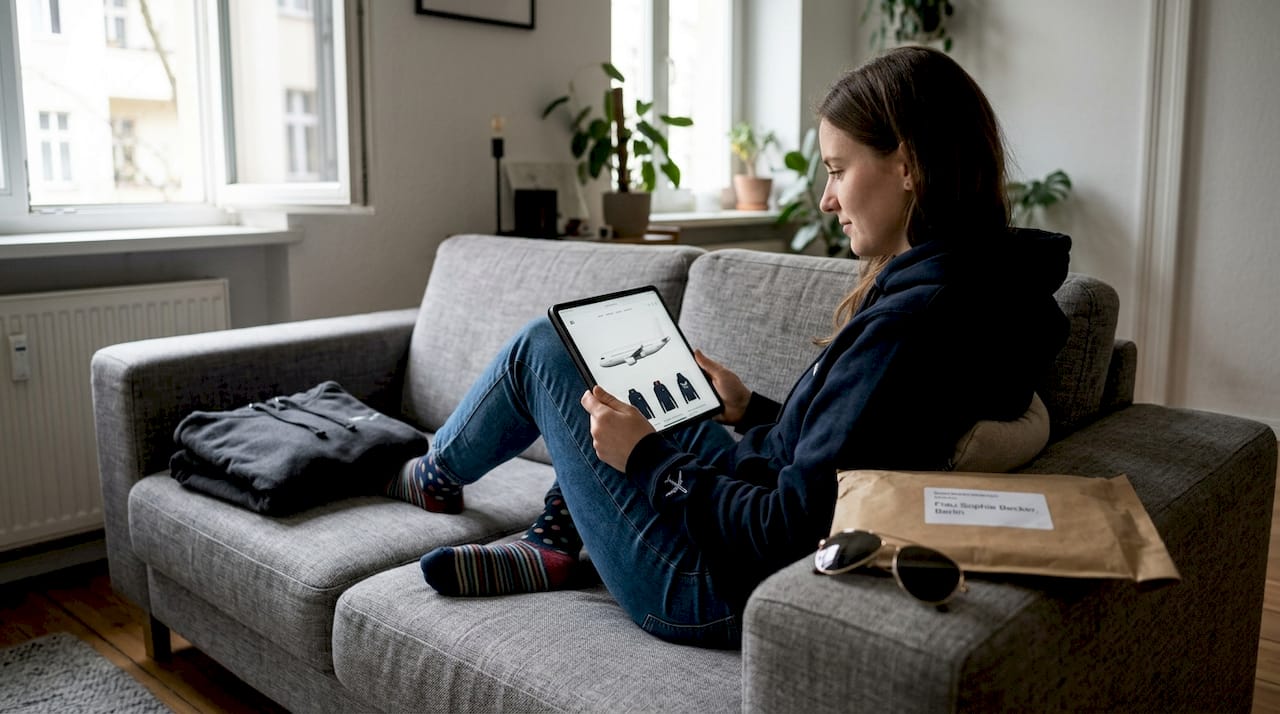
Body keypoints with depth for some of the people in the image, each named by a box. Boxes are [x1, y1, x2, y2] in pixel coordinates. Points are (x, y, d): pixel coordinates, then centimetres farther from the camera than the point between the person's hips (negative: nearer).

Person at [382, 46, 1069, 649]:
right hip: (755, 527, 10)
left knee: (544, 348, 2)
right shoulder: (977, 285, 1)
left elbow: (790, 531, -28)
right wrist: (751, 412, 8)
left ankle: (438, 474, 31)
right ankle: (550, 547, 17)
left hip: (723, 591, -9)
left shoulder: (915, 320, -29)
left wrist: (648, 457, -17)